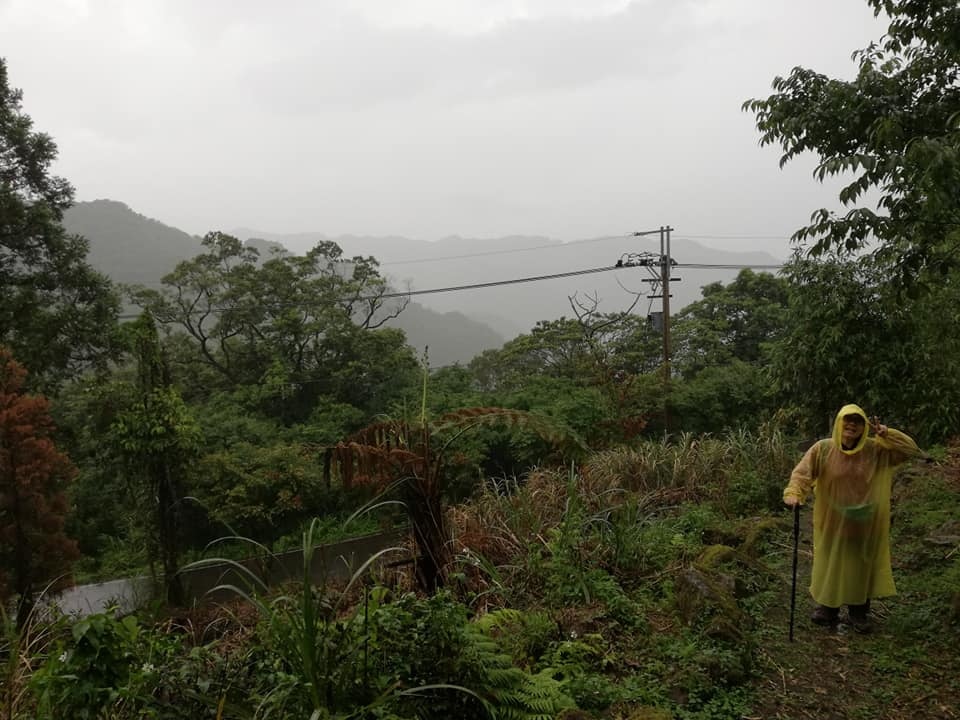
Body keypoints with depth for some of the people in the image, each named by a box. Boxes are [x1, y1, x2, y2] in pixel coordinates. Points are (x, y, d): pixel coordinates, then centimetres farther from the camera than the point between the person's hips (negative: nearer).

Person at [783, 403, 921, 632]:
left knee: (861, 567, 14)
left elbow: (911, 449, -5)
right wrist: (793, 493, -33)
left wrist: (886, 434, -18)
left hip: (864, 526, 1)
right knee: (830, 566, 11)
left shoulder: (877, 450, -6)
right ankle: (827, 609, 28)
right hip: (832, 524, -1)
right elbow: (802, 472, -16)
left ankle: (859, 613, 31)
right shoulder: (823, 449, -11)